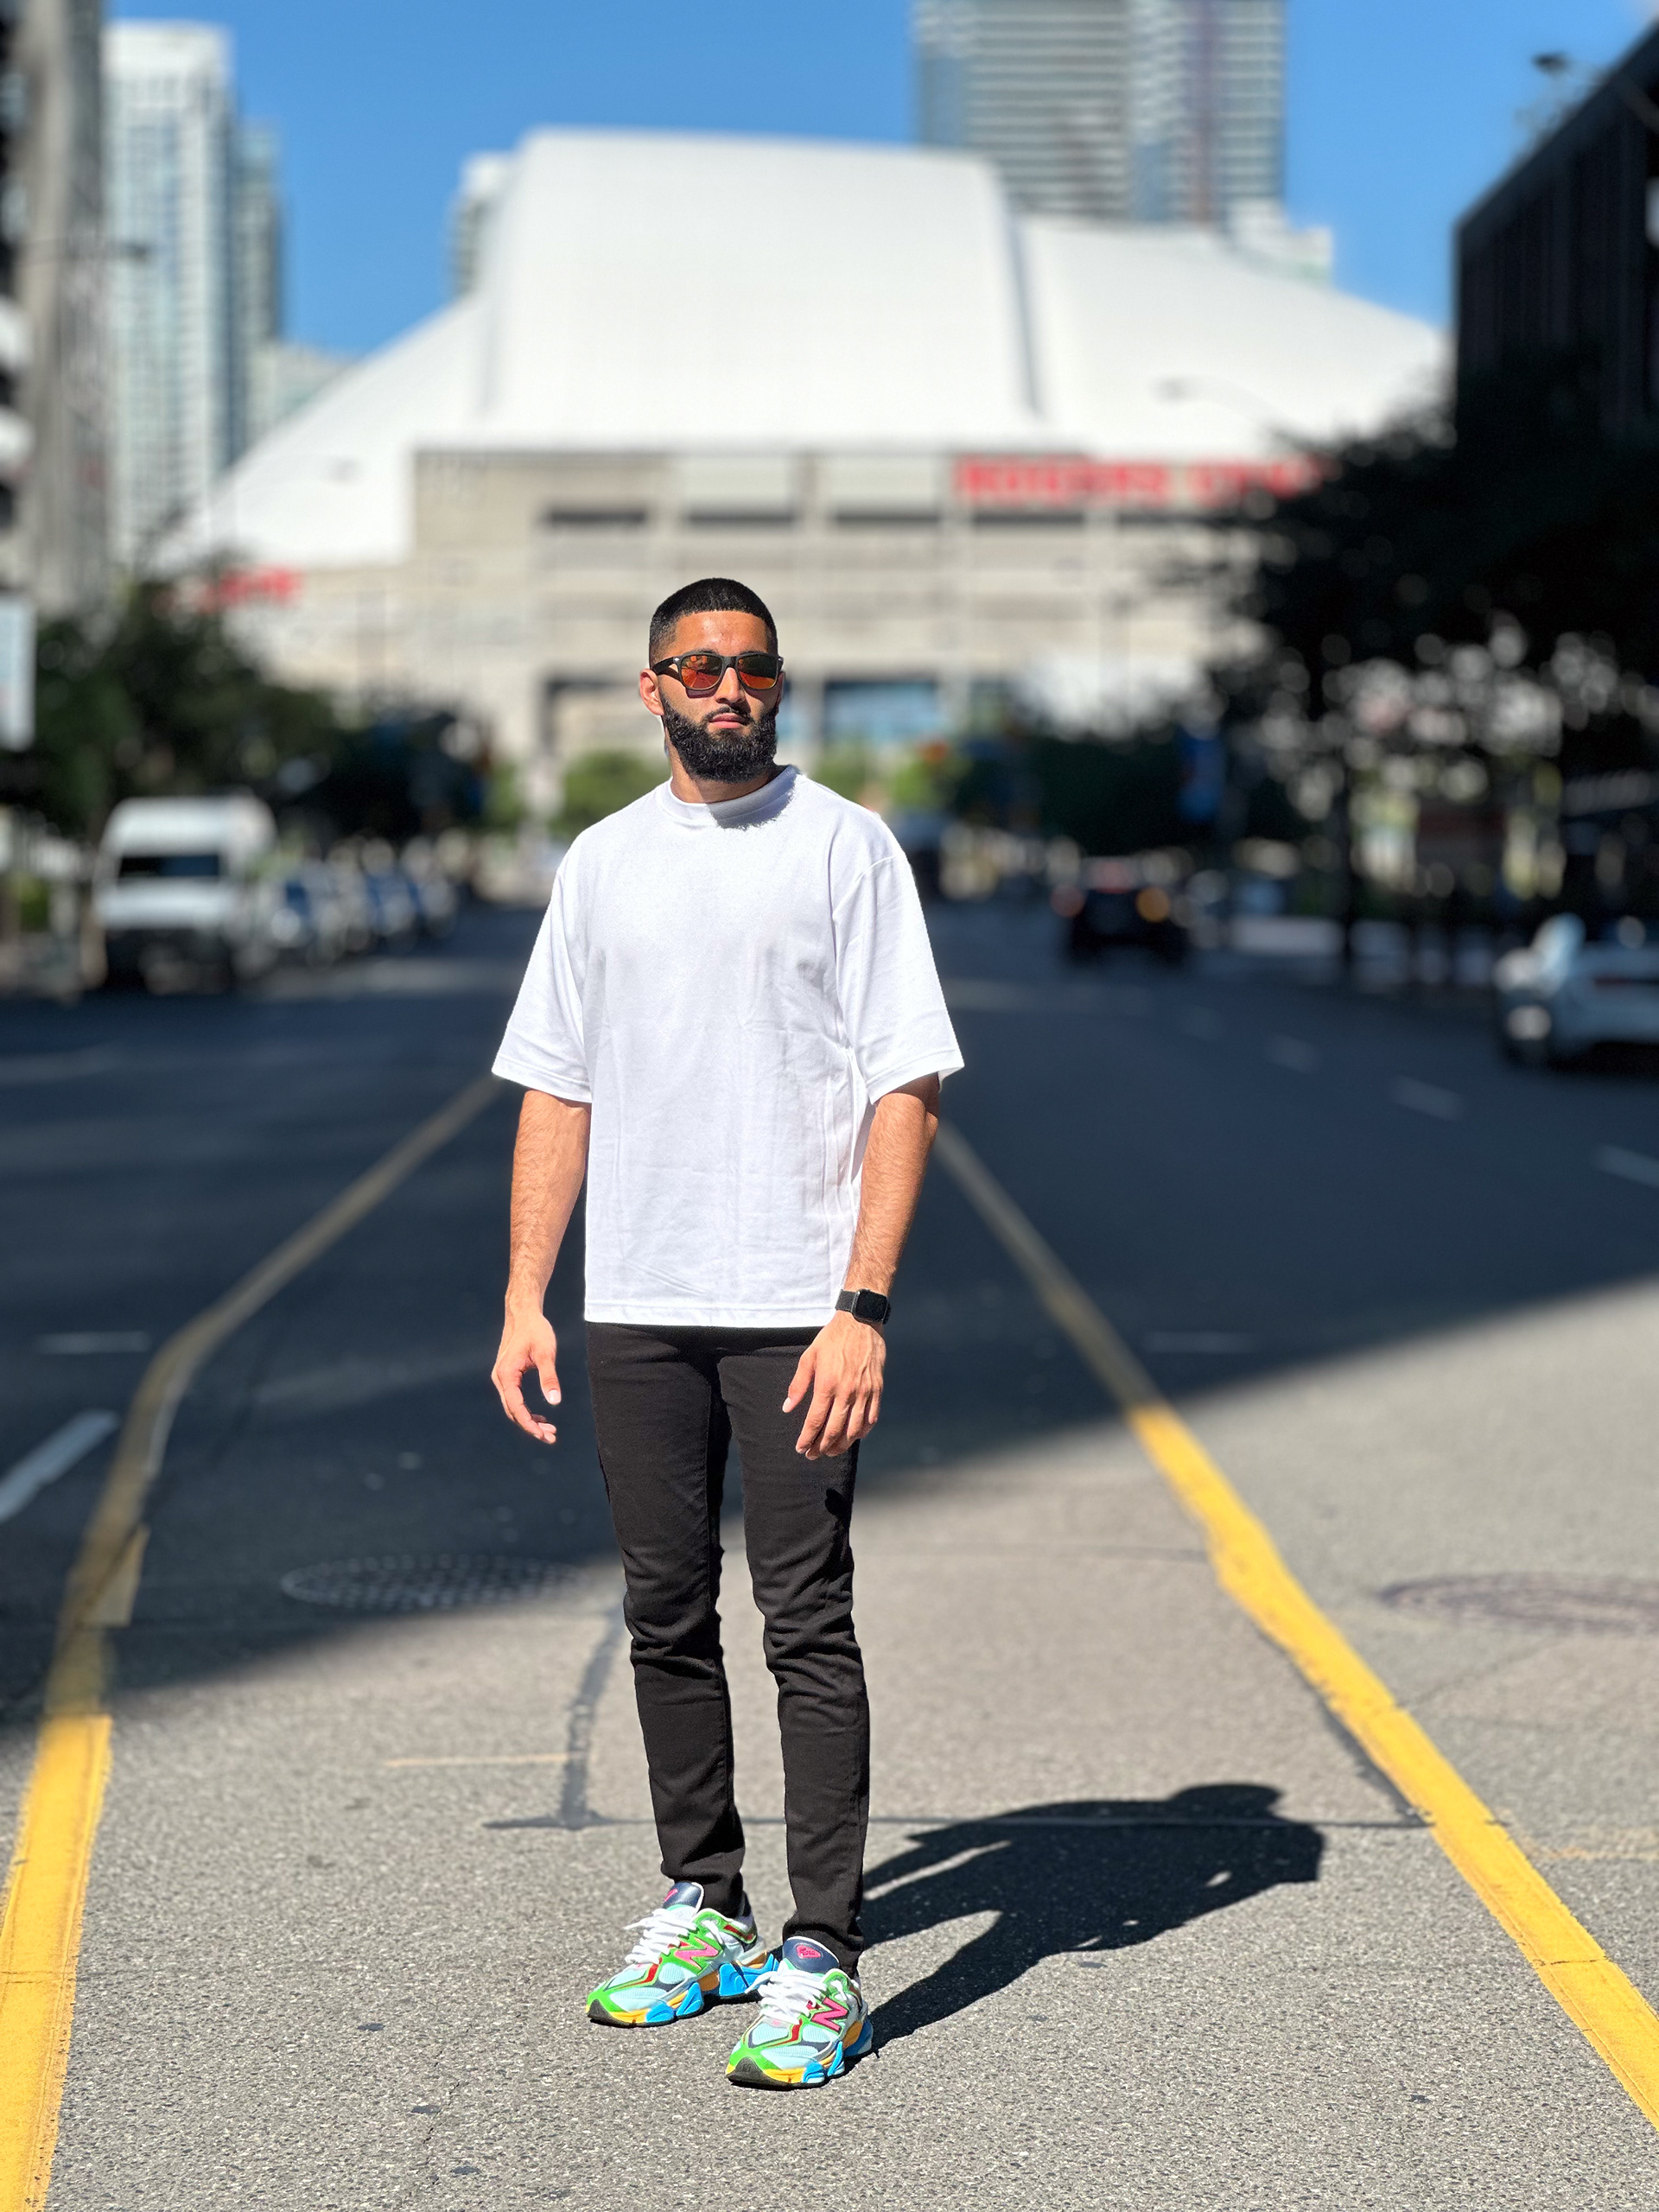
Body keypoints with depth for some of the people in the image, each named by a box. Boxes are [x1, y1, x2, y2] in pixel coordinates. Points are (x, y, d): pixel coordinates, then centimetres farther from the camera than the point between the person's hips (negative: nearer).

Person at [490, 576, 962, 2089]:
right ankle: (701, 1911, 25)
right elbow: (557, 1091, 14)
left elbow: (905, 1089, -6)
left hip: (796, 1310, -4)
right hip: (635, 1309, 5)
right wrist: (524, 1301, 6)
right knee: (666, 1616, 12)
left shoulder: (845, 845, -1)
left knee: (808, 1625, -5)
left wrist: (861, 1308, -15)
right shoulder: (603, 862, 12)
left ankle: (821, 1961, -1)